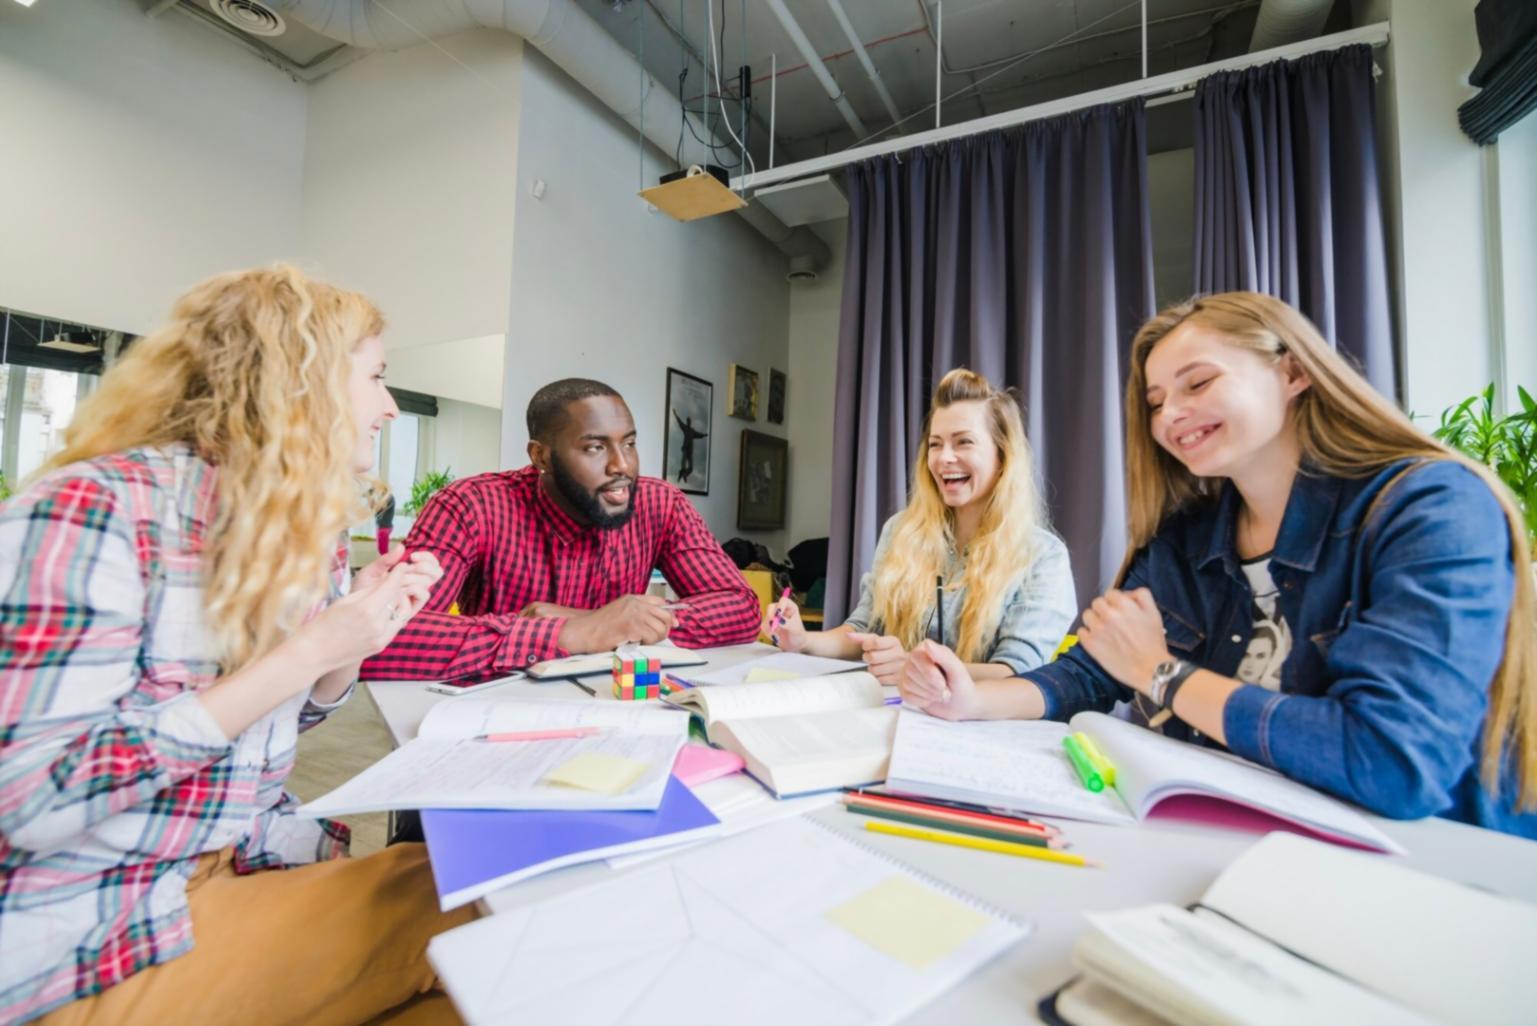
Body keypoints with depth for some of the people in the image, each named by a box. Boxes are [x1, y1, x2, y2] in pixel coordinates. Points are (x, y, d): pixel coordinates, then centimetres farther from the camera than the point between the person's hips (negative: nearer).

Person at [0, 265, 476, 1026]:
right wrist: (300, 654, -25)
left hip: (256, 860, 7)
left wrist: (359, 635, -8)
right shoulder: (92, 507, -20)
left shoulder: (310, 525, 2)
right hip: (86, 929, -6)